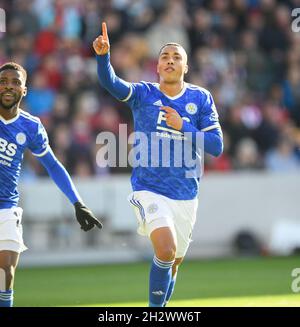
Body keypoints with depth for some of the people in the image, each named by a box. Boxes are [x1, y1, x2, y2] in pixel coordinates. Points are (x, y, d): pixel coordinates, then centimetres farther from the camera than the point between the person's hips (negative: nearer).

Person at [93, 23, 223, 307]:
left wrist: (182, 126, -15)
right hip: (148, 190, -3)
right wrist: (103, 56, -40)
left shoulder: (200, 99, 2)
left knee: (173, 263, 12)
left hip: (185, 196, 3)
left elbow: (216, 147, -3)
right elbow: (110, 83, -21)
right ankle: (155, 309, -8)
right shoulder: (143, 94, -1)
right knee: (166, 250, -25)